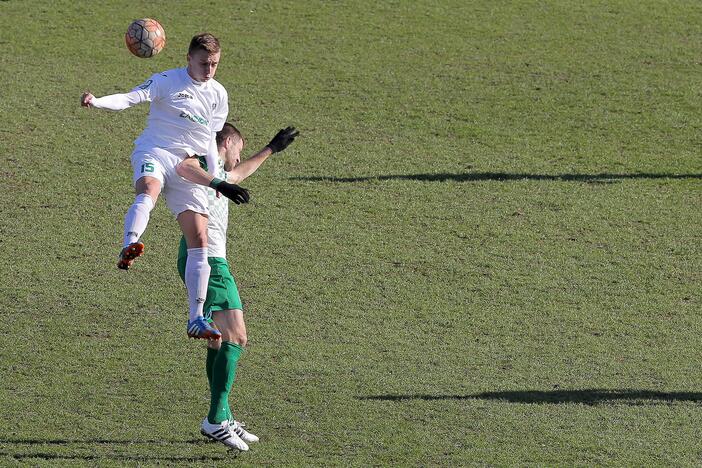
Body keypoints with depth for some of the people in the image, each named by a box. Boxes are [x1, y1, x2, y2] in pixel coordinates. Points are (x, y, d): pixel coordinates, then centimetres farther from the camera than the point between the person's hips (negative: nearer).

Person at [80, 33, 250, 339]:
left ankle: (196, 319, -3)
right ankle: (128, 248, -66)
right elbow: (131, 98, -13)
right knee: (149, 191, -41)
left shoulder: (219, 95, 16)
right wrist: (97, 102, -32)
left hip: (189, 167, 5)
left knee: (199, 242, -6)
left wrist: (217, 182, 21)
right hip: (155, 153, -5)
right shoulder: (167, 82, 0)